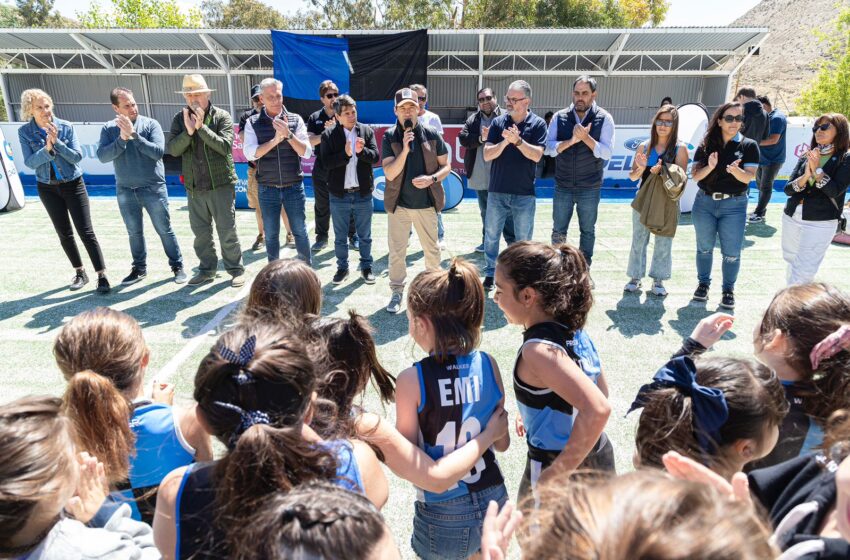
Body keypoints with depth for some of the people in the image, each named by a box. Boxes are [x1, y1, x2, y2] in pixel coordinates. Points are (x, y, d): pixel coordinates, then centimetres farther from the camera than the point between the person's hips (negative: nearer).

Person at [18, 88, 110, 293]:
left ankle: (102, 276, -6)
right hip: (47, 188, 3)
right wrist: (47, 148, -26)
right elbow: (29, 163, -11)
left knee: (86, 231, -7)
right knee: (64, 233, 9)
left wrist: (57, 142, -25)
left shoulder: (66, 127, -9)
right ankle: (80, 273, 22)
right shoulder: (24, 132, -5)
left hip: (73, 184, -2)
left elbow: (77, 156, -12)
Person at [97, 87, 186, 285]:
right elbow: (102, 156, -10)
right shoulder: (109, 129, 1)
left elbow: (158, 152, -18)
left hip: (153, 189, -3)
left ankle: (177, 266, 17)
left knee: (164, 230, 5)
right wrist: (122, 138, -20)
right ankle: (139, 268, 27)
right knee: (134, 233, 14)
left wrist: (134, 134, -22)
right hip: (125, 191, 3)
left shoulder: (150, 124, -7)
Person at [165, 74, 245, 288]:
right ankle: (207, 269, 27)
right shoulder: (180, 118, 6)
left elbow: (225, 146, -16)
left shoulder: (222, 116, -3)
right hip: (194, 186, 4)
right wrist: (188, 131, -18)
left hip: (221, 184, -4)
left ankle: (236, 269, 13)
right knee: (200, 231, 13)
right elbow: (172, 149, -4)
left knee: (227, 230, 0)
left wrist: (201, 126, -21)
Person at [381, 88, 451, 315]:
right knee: (397, 251, 6)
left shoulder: (431, 135, -2)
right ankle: (397, 292, 21)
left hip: (426, 203, 1)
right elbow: (390, 173, -13)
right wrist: (405, 148, -23)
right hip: (399, 203, 0)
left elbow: (446, 166, 3)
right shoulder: (389, 137, -5)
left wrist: (432, 178, -17)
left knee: (432, 250, 12)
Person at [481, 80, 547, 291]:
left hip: (524, 193, -1)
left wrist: (517, 140, -23)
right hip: (497, 191, 1)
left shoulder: (538, 124, -2)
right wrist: (505, 141, -21)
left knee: (523, 239, 9)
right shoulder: (498, 122, 1)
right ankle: (490, 274, 23)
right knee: (491, 235, 9)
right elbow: (487, 155, -5)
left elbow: (537, 155, -12)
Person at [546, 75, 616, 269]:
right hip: (563, 186, 1)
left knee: (587, 231, 10)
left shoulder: (604, 119, -4)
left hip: (590, 188, -1)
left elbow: (606, 153, -11)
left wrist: (585, 137, -23)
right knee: (558, 231, 9)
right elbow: (551, 148, -7)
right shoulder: (560, 117, 0)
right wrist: (571, 140, -22)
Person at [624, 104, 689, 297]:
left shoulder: (680, 148, -2)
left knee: (663, 242, 4)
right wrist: (641, 168, -16)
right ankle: (635, 277, 18)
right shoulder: (644, 147, 5)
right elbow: (632, 176, 6)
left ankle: (658, 280, 16)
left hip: (667, 201, -2)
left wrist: (662, 171, -26)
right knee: (638, 240, 7)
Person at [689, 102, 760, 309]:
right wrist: (710, 167, -23)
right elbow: (695, 175, -4)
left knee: (732, 252, 0)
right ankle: (703, 283, 30)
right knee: (704, 247, 14)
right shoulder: (706, 145, 1)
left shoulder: (749, 146, -2)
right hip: (704, 202, 2)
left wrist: (736, 170, -32)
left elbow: (748, 177, -11)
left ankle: (728, 290, 17)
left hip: (734, 205, -1)